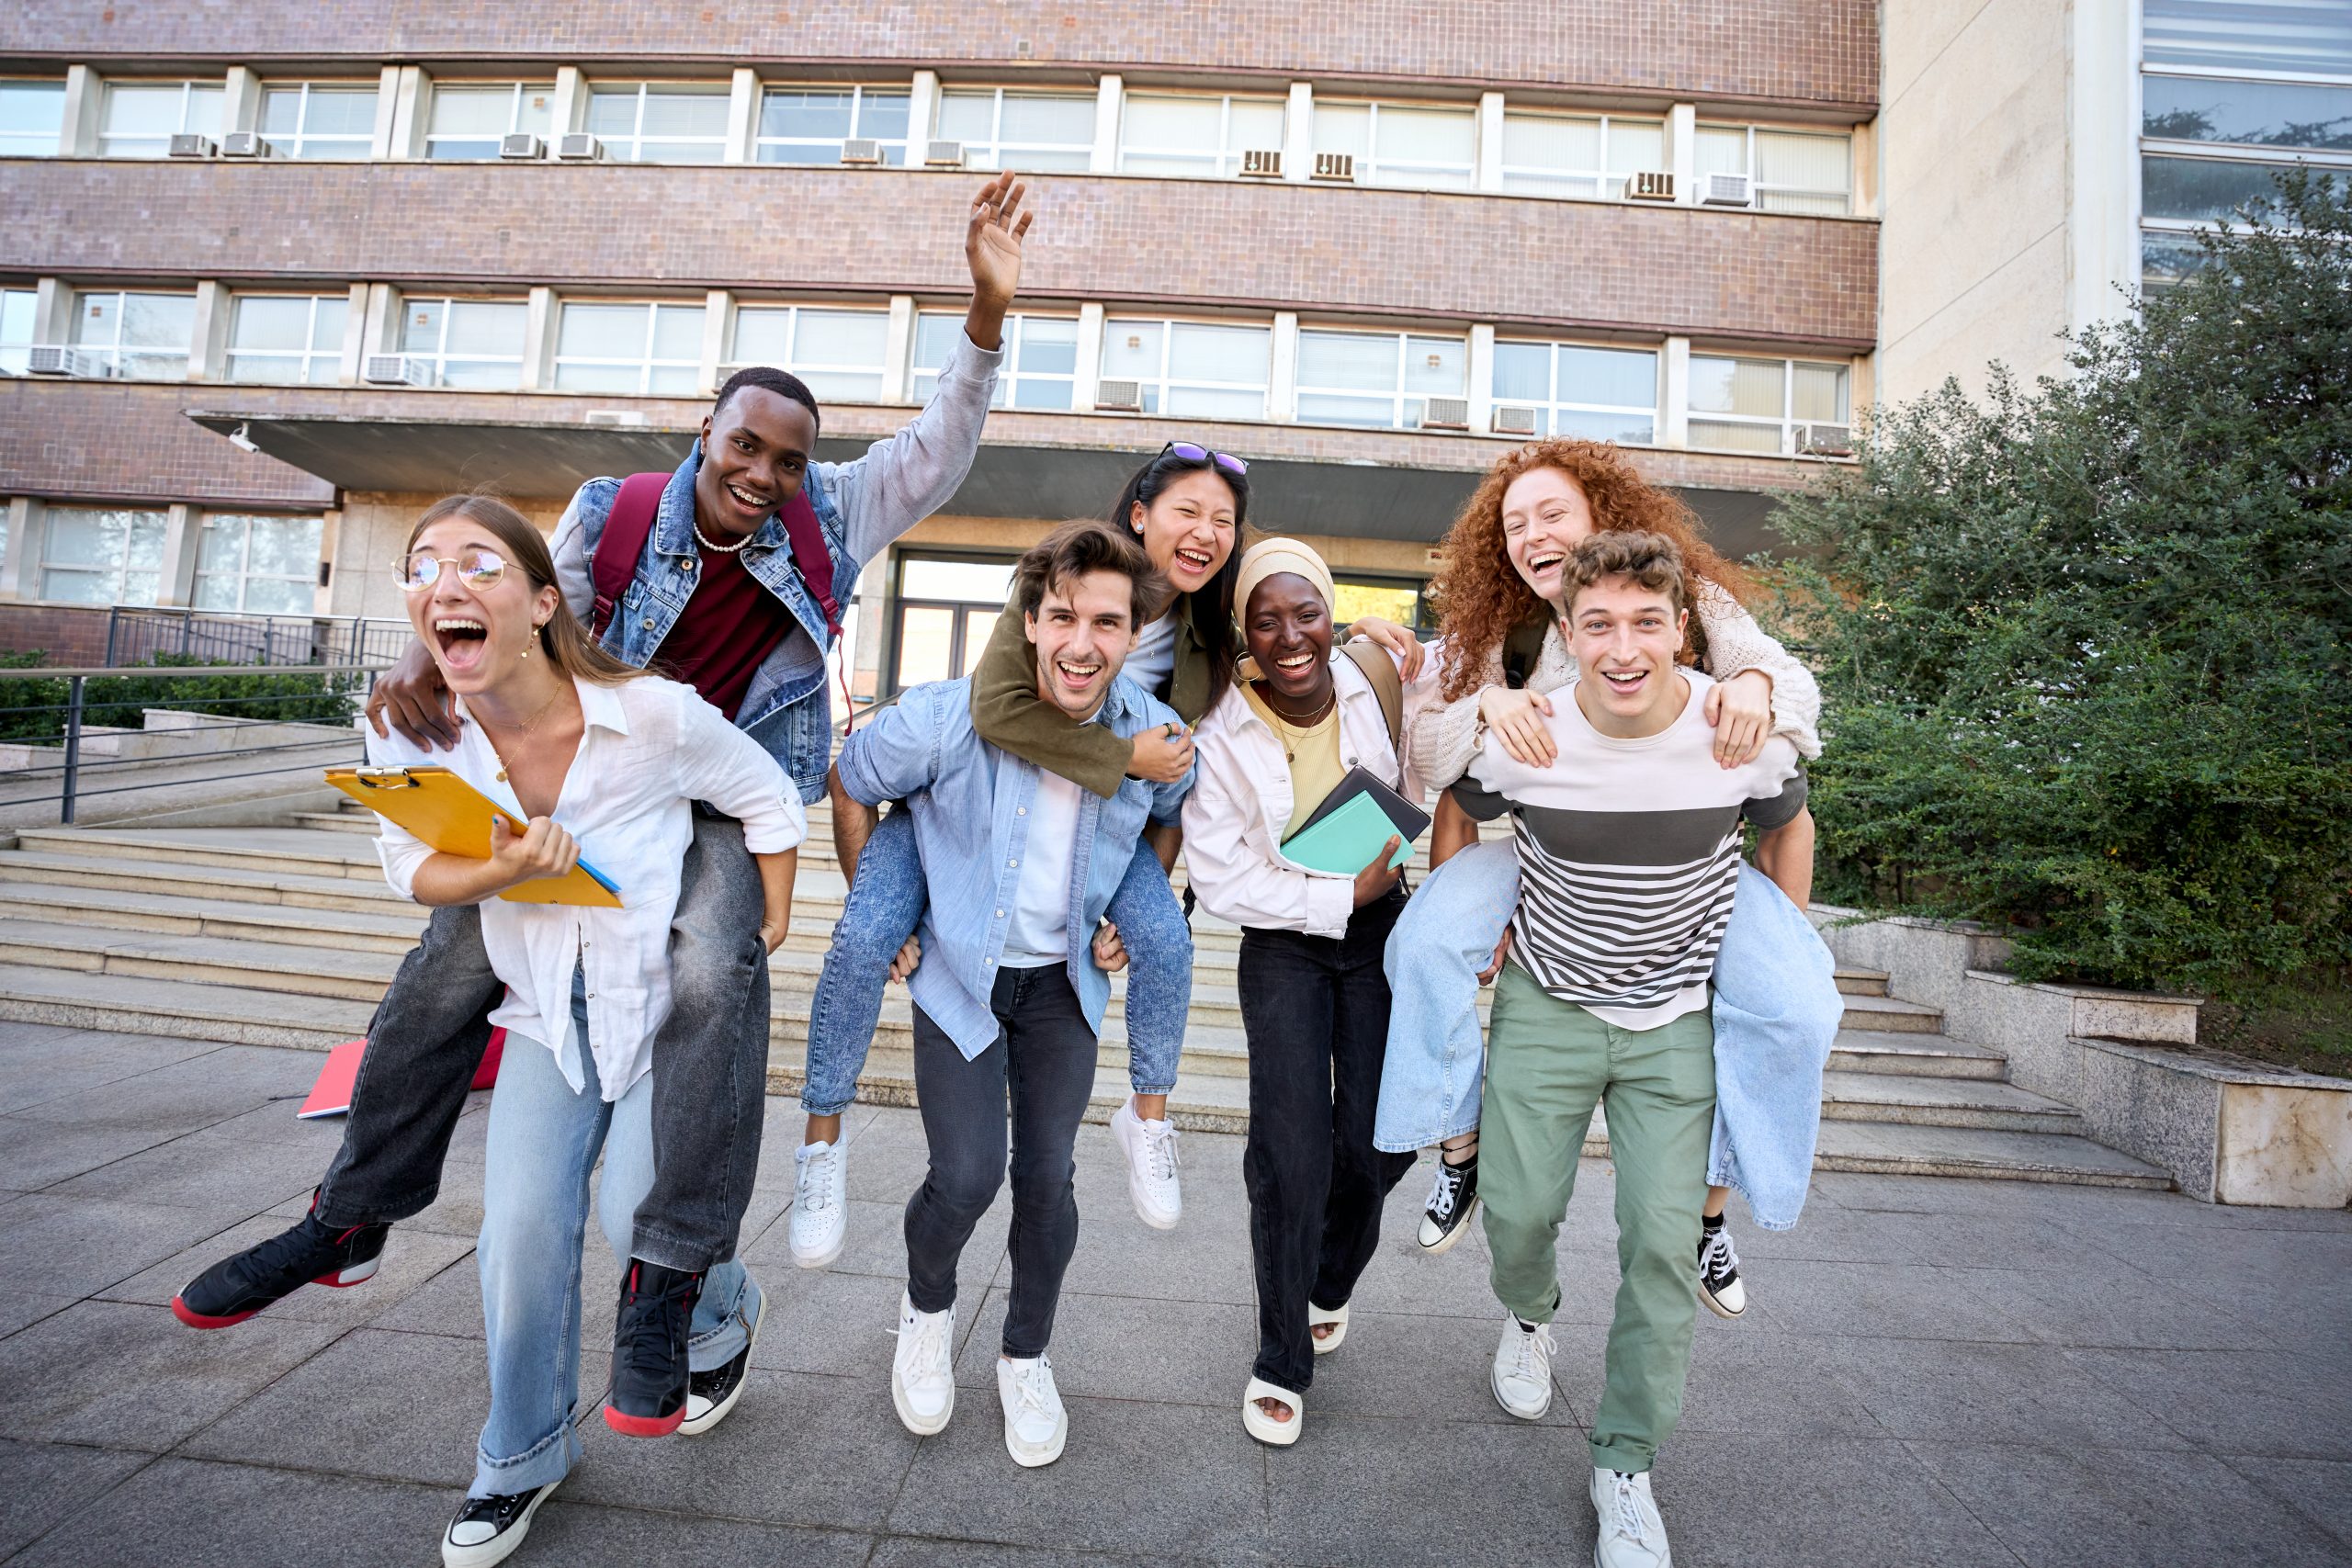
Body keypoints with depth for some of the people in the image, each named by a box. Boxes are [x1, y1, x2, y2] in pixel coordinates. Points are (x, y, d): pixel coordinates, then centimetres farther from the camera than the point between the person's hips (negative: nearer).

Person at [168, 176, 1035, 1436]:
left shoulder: (827, 518, -2)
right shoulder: (614, 514, -2)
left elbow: (937, 453, -6)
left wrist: (989, 312, -18)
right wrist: (434, 658, -30)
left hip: (735, 787, -2)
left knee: (713, 971, -27)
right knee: (452, 961, 0)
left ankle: (666, 1276, -15)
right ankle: (349, 1217, 24)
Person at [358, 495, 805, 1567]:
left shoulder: (655, 716, -24)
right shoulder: (408, 734, -12)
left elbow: (772, 803, -8)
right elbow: (412, 868, 1)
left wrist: (774, 933, -1)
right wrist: (499, 873, -22)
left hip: (673, 997, -3)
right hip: (547, 1008, 4)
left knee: (639, 1221, -4)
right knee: (520, 1232, 0)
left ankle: (722, 1317, 35)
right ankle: (523, 1456, 28)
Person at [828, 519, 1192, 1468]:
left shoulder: (1155, 738, -14)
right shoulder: (948, 721, -23)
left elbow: (1172, 818, 11)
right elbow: (849, 784, -4)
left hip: (1065, 980, 2)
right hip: (958, 970, -2)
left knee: (1048, 1176, 4)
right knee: (967, 1175, -8)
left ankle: (1027, 1358, 31)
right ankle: (927, 1307, 29)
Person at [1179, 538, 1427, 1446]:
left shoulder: (1380, 682, -10)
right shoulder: (1221, 736, -15)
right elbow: (1218, 879, -14)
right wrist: (1341, 894, -16)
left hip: (1381, 930, 2)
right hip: (1282, 944, -2)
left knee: (1373, 1144, 1)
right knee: (1291, 1156, -9)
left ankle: (1330, 1285, 36)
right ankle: (1281, 1363, 15)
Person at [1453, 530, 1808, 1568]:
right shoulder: (1517, 740, -19)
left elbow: (1788, 825, 6)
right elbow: (1458, 818, 4)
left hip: (1678, 1020, 1)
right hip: (1547, 1005, 0)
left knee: (1663, 1243, -1)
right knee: (1518, 1212, 2)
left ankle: (1626, 1465, 22)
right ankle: (1530, 1317, 41)